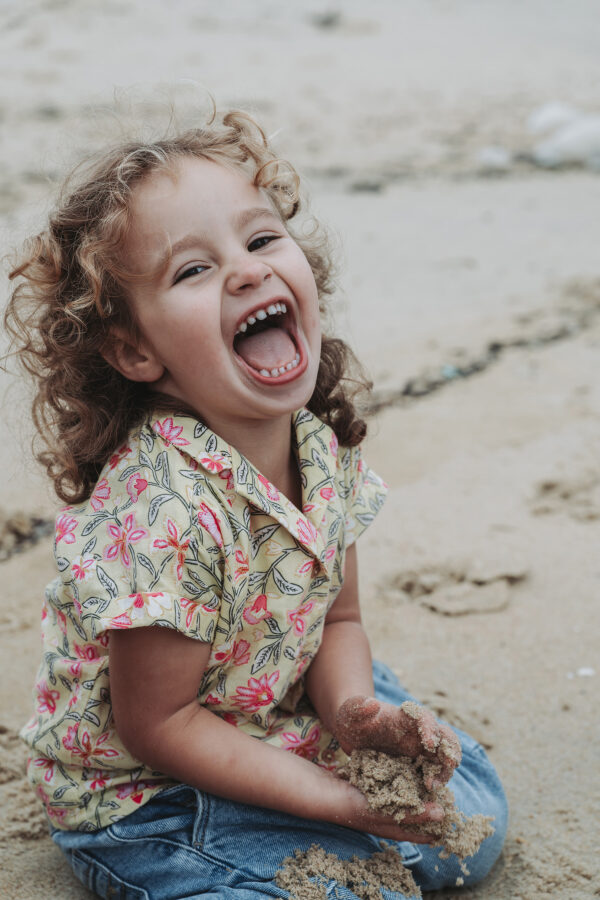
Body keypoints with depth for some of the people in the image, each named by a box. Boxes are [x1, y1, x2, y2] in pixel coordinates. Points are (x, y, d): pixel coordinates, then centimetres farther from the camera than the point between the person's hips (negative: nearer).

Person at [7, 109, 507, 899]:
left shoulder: (324, 444, -10)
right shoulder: (162, 513, -33)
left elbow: (337, 619, 2)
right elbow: (156, 725, -23)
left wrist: (354, 708, -20)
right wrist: (337, 797, -23)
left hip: (281, 719, 7)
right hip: (146, 797, -7)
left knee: (475, 810, 9)